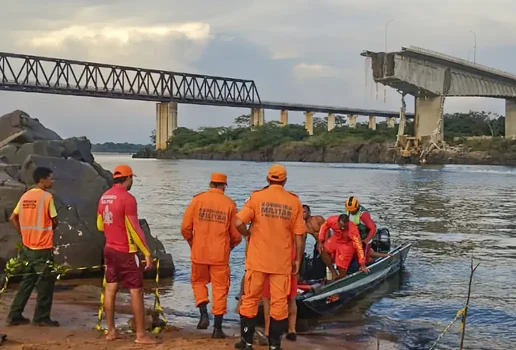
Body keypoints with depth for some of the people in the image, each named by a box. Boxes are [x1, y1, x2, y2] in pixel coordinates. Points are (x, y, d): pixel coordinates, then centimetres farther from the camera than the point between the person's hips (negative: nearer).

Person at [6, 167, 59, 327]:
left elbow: (12, 218, 11)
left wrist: (24, 233, 12)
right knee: (46, 282, 4)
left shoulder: (25, 196, 8)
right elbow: (54, 222, -9)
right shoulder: (47, 197, -13)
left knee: (27, 280, 16)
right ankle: (41, 317, 9)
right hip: (42, 247, -7)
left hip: (27, 246, 7)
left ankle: (15, 315, 16)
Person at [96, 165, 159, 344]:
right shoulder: (127, 198, -18)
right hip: (126, 252, -8)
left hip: (109, 249, 8)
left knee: (110, 289, 12)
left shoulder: (104, 197, 6)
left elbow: (100, 225, 16)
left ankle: (111, 331, 18)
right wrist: (147, 252, -14)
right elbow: (135, 229, -19)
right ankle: (141, 335, 1)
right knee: (136, 292, -2)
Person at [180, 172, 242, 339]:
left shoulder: (198, 199, -2)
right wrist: (230, 246, 21)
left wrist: (192, 242, 17)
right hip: (220, 254, 0)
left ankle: (204, 314, 4)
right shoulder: (229, 204, -2)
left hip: (199, 252, 1)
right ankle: (218, 328, 10)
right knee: (220, 288, 8)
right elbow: (236, 234, 0)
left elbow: (185, 227, -3)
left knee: (199, 282, 22)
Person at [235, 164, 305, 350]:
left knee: (250, 299, 11)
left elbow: (238, 222, -14)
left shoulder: (257, 197, -5)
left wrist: (248, 234, 6)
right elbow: (299, 235, -1)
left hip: (257, 259, 0)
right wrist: (298, 260, 8)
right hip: (282, 261, 1)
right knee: (279, 302, 8)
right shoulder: (294, 201, -1)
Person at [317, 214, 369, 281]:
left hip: (347, 245, -4)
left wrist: (362, 264, -31)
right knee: (323, 250, -19)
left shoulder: (353, 230, -38)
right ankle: (334, 273, -4)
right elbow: (324, 227, -6)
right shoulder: (332, 220, -29)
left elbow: (358, 246, -33)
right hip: (335, 239, 4)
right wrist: (320, 241, -10)